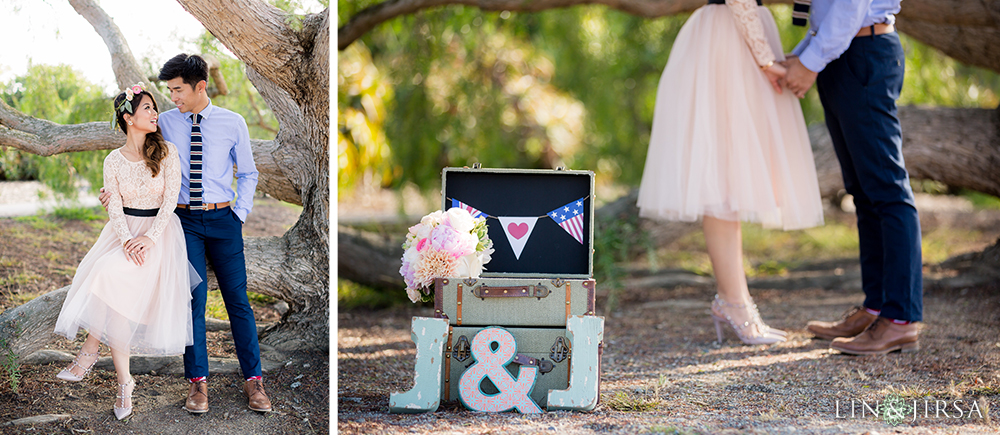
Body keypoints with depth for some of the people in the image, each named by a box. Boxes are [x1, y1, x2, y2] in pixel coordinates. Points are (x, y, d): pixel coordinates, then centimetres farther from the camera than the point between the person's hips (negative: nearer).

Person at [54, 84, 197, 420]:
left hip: (160, 231, -2)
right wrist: (127, 240, -19)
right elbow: (115, 206, 0)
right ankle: (124, 383, -12)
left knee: (113, 274, -29)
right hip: (124, 231, 2)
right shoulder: (114, 161, 5)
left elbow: (171, 197, -6)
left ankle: (90, 350, -18)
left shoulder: (167, 152, 0)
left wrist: (150, 238, -18)